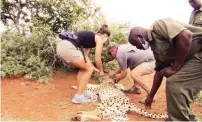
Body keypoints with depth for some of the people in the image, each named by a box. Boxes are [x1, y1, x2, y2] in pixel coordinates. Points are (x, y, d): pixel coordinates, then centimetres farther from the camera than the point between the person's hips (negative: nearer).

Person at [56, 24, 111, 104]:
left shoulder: (90, 37, 31)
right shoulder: (99, 39, 8)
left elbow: (84, 55, 32)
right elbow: (97, 59, 7)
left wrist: (94, 68, 38)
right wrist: (101, 71, 25)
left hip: (61, 46, 9)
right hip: (68, 48, -9)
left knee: (84, 68, 23)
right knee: (89, 69, 6)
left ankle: (80, 92, 25)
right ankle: (78, 96, 8)